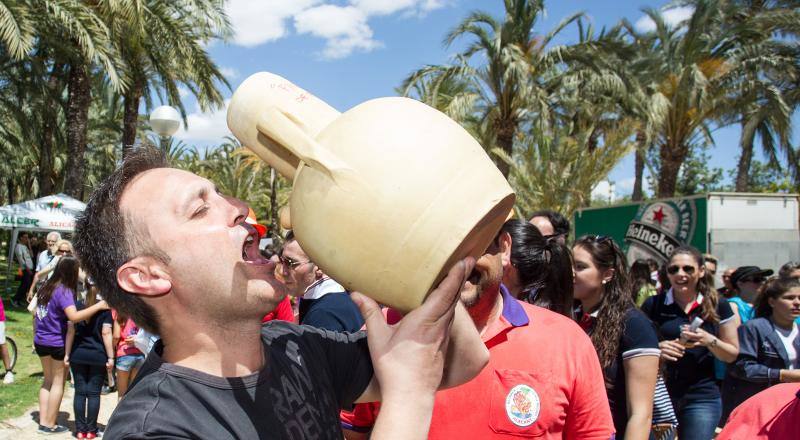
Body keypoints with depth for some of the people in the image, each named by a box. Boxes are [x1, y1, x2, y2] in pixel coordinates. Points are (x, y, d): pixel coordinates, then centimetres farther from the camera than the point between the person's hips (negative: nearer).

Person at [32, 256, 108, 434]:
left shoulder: (45, 287, 5)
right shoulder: (64, 291, -20)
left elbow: (35, 313, 15)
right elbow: (74, 316, -34)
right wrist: (98, 306, -33)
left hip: (41, 341, 7)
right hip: (57, 343, -7)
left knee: (48, 381, 19)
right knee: (58, 383, 7)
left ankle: (43, 422, 20)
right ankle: (50, 425, 13)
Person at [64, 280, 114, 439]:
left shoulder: (76, 306, 0)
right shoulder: (104, 308, -7)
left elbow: (70, 331, 1)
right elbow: (106, 333, -10)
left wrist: (67, 355, 8)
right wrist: (110, 357, -5)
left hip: (78, 355, 2)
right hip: (98, 356, -2)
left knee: (80, 392, 7)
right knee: (94, 393, 4)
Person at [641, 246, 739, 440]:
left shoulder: (718, 306, 3)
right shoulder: (653, 305, 1)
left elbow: (732, 354, 7)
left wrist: (710, 340, -13)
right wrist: (656, 349, -16)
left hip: (702, 397, 0)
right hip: (658, 394, 0)